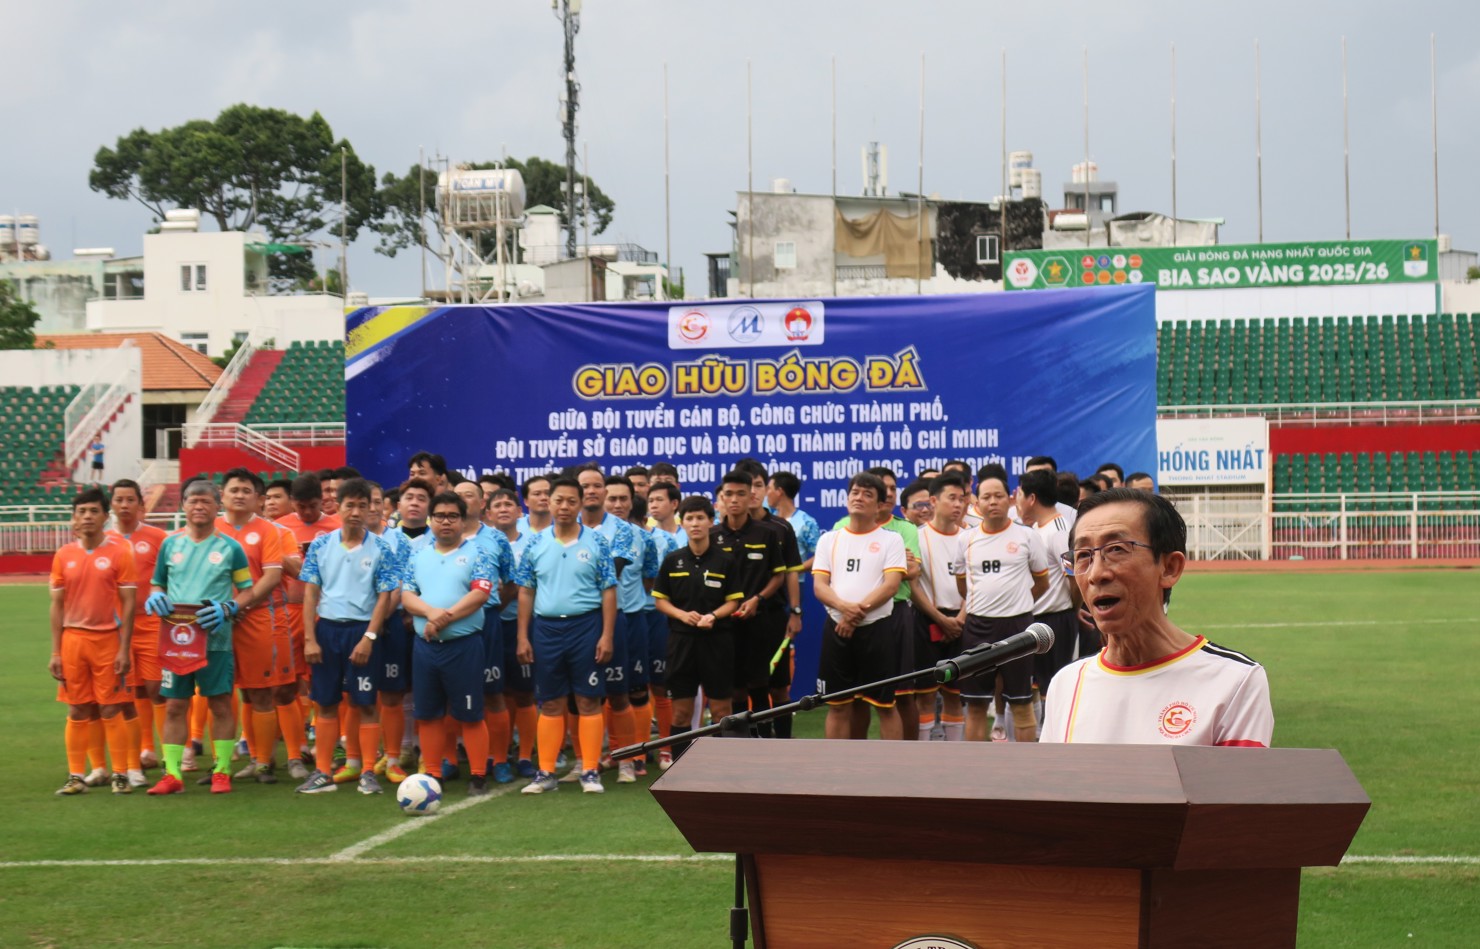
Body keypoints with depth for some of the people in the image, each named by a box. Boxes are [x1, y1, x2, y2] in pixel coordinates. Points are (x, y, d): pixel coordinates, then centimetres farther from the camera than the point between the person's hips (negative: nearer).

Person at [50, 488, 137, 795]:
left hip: (108, 639, -3)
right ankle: (76, 776, 13)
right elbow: (57, 605, 9)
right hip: (73, 640, 3)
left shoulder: (119, 552, -3)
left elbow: (128, 602, -4)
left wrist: (124, 648, -9)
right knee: (77, 712, 6)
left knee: (111, 710, -1)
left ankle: (121, 775, 7)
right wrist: (55, 652, 5)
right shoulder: (64, 555, 6)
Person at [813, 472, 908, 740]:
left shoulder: (891, 539, 3)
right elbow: (820, 585, 2)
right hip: (837, 629, 3)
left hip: (878, 628, -3)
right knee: (838, 705, 6)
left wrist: (859, 611, -21)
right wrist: (844, 607, -18)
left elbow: (891, 584, -9)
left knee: (885, 705, 1)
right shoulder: (829, 540, 11)